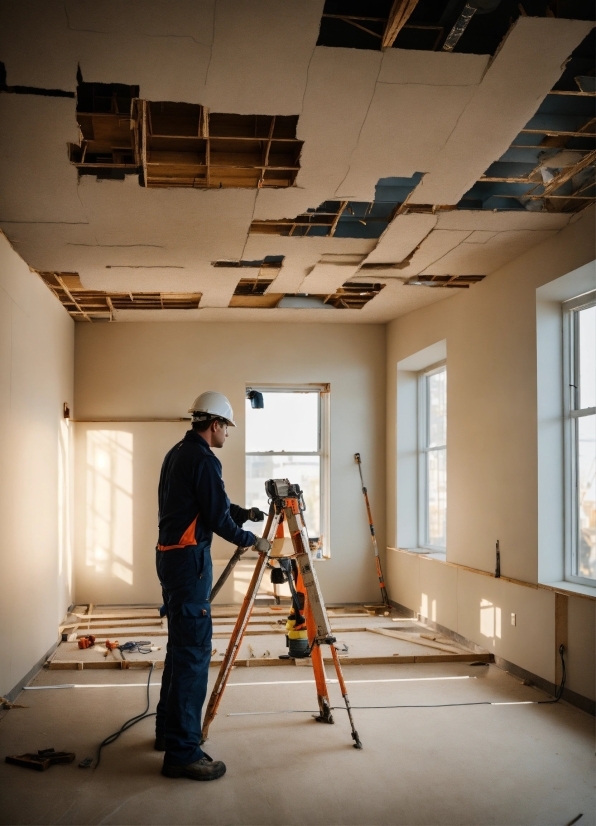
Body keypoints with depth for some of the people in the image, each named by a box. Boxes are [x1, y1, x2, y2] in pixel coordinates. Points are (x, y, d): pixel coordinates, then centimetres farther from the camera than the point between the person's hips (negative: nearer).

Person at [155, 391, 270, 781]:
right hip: (189, 558, -11)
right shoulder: (204, 459, -15)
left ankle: (169, 730, 27)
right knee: (194, 650, -9)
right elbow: (216, 517, -14)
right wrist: (251, 540, 0)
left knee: (181, 646, 18)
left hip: (171, 555, 11)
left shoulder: (177, 453, 16)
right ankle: (182, 752, -7)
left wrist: (242, 513, 16)